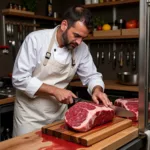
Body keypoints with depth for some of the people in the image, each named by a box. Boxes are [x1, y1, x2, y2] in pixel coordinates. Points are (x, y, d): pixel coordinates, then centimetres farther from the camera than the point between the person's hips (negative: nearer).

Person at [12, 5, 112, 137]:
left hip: (59, 113, 5)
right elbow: (20, 79, -20)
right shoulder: (35, 39, -19)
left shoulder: (82, 49, -5)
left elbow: (91, 76, 5)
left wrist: (97, 90, -17)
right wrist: (54, 90, -24)